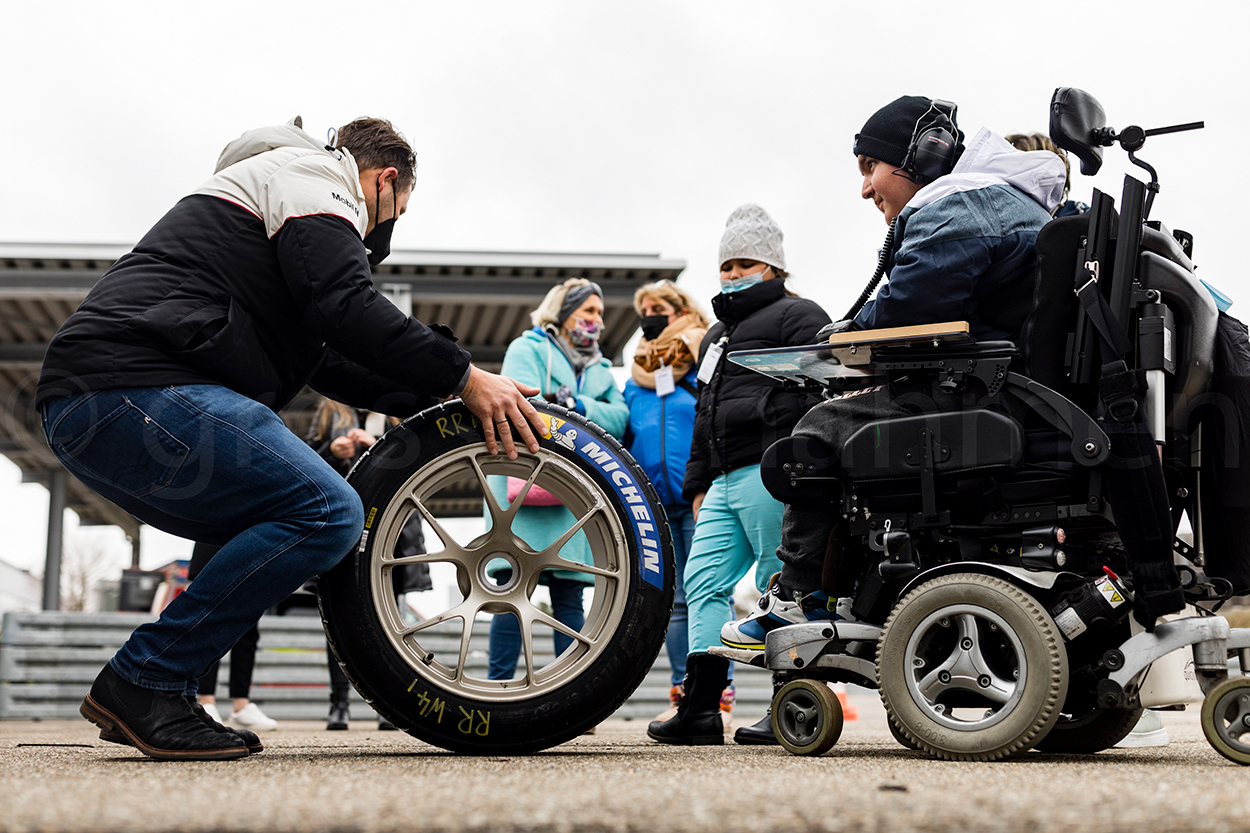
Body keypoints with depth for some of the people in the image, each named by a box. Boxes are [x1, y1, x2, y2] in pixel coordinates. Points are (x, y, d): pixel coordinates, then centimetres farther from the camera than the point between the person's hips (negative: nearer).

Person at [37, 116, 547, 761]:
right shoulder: (311, 175, 5)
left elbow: (327, 358, 34)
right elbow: (345, 305, -12)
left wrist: (435, 398, 29)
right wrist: (464, 379, -7)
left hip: (84, 408, 11)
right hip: (137, 388, -11)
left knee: (276, 532, 20)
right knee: (328, 513, -15)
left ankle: (136, 701, 10)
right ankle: (142, 684, -14)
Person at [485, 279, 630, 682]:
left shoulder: (600, 368, 26)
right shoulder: (528, 348, 9)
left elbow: (620, 418, 8)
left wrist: (578, 406, -8)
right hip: (524, 482, -5)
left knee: (570, 597, 3)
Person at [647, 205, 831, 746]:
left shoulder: (797, 316, 1)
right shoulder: (717, 335, 28)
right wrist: (697, 484, 25)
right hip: (725, 482, 9)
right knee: (704, 581, 1)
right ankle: (701, 707, 0)